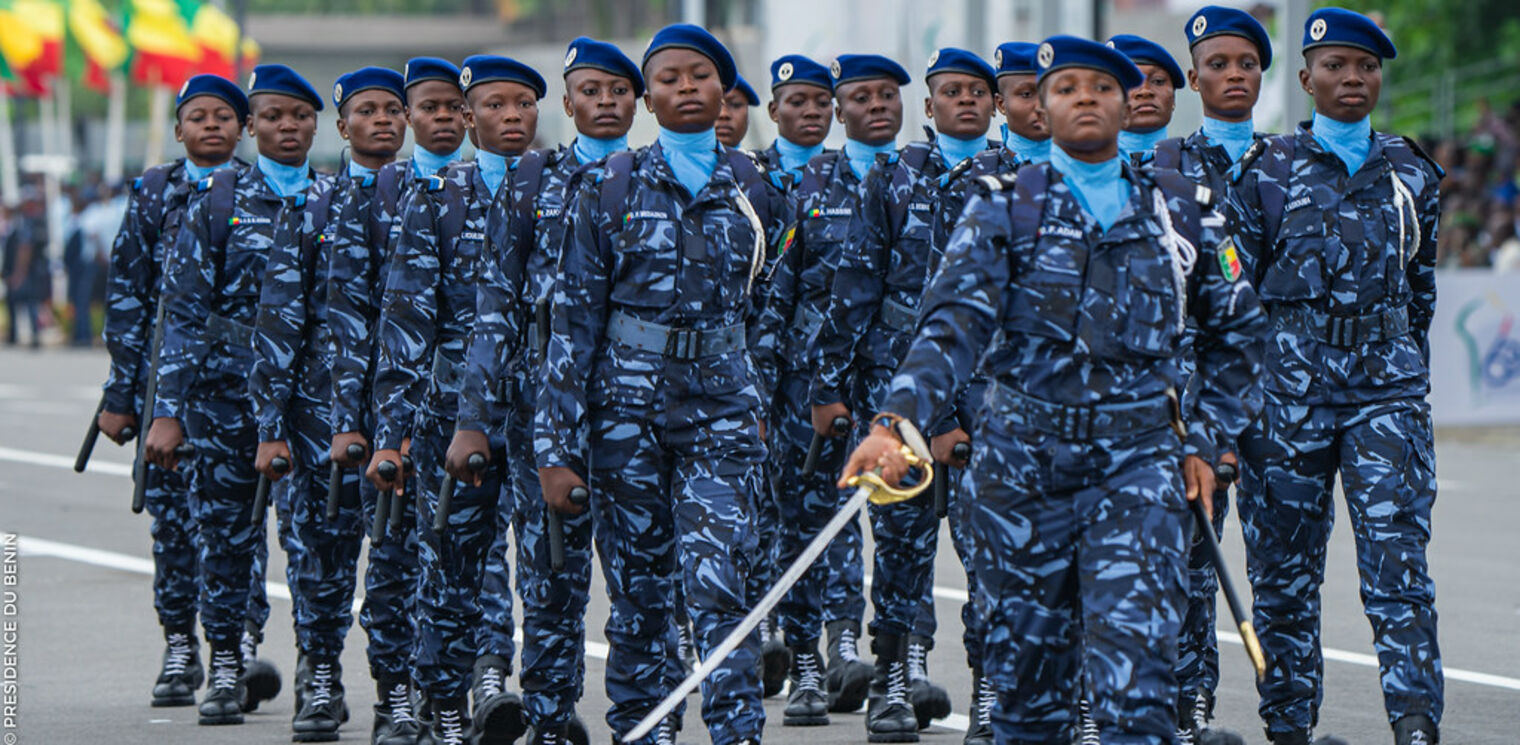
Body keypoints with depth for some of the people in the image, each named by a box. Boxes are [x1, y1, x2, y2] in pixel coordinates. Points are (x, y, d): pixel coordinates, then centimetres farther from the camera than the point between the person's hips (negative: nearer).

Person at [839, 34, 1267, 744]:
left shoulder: (1178, 208, 8)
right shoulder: (1004, 206, 4)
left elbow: (1236, 330, 19)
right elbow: (956, 321, -10)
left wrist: (1204, 438, 11)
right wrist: (897, 420, -25)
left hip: (1139, 457, 0)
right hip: (1024, 458, 0)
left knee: (1135, 656, -15)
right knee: (1027, 660, 7)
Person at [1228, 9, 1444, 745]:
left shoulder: (1410, 172, 10)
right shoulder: (1267, 171, 2)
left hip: (1387, 386, 1)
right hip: (1290, 386, -1)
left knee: (1398, 552, -12)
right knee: (1284, 564, 5)